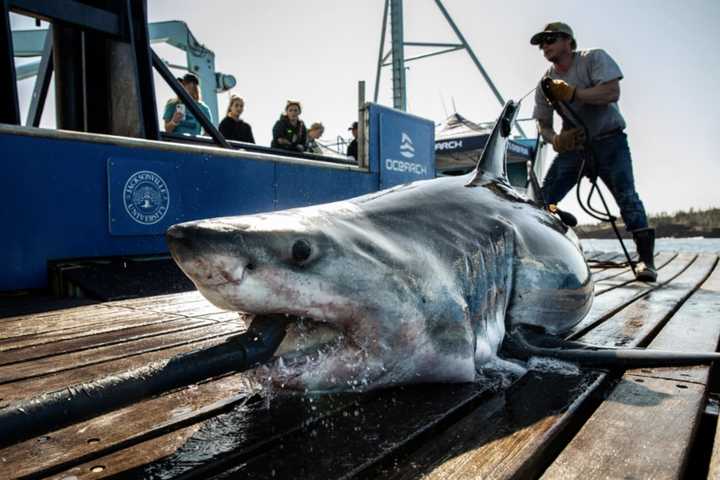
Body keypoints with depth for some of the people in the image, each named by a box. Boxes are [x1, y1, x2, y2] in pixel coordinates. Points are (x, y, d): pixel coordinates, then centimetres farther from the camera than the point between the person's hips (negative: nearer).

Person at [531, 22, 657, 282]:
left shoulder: (594, 58, -7)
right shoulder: (546, 83, 4)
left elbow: (612, 92, -23)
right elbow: (543, 124, 4)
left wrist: (571, 93, -29)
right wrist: (556, 140, -17)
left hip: (609, 140, -4)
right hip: (573, 144, 5)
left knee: (626, 196, -18)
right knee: (543, 200, -4)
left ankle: (645, 258, -11)